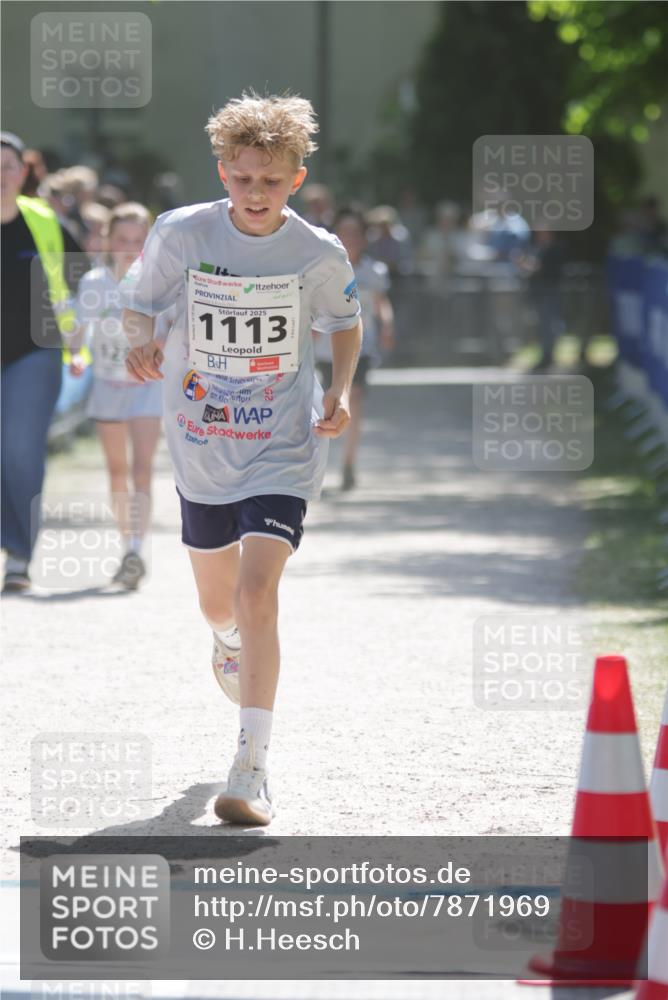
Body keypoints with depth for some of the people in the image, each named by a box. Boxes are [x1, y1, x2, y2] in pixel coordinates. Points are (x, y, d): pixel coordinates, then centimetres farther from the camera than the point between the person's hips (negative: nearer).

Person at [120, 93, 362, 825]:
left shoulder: (319, 254, -10)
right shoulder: (179, 234, -10)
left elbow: (343, 321, 10)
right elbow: (139, 302, 3)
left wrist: (341, 390, -7)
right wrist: (140, 343, -19)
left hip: (282, 450, -2)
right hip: (201, 451, 2)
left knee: (257, 592, -20)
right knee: (217, 601, 18)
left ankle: (251, 770, -18)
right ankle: (229, 644, 59)